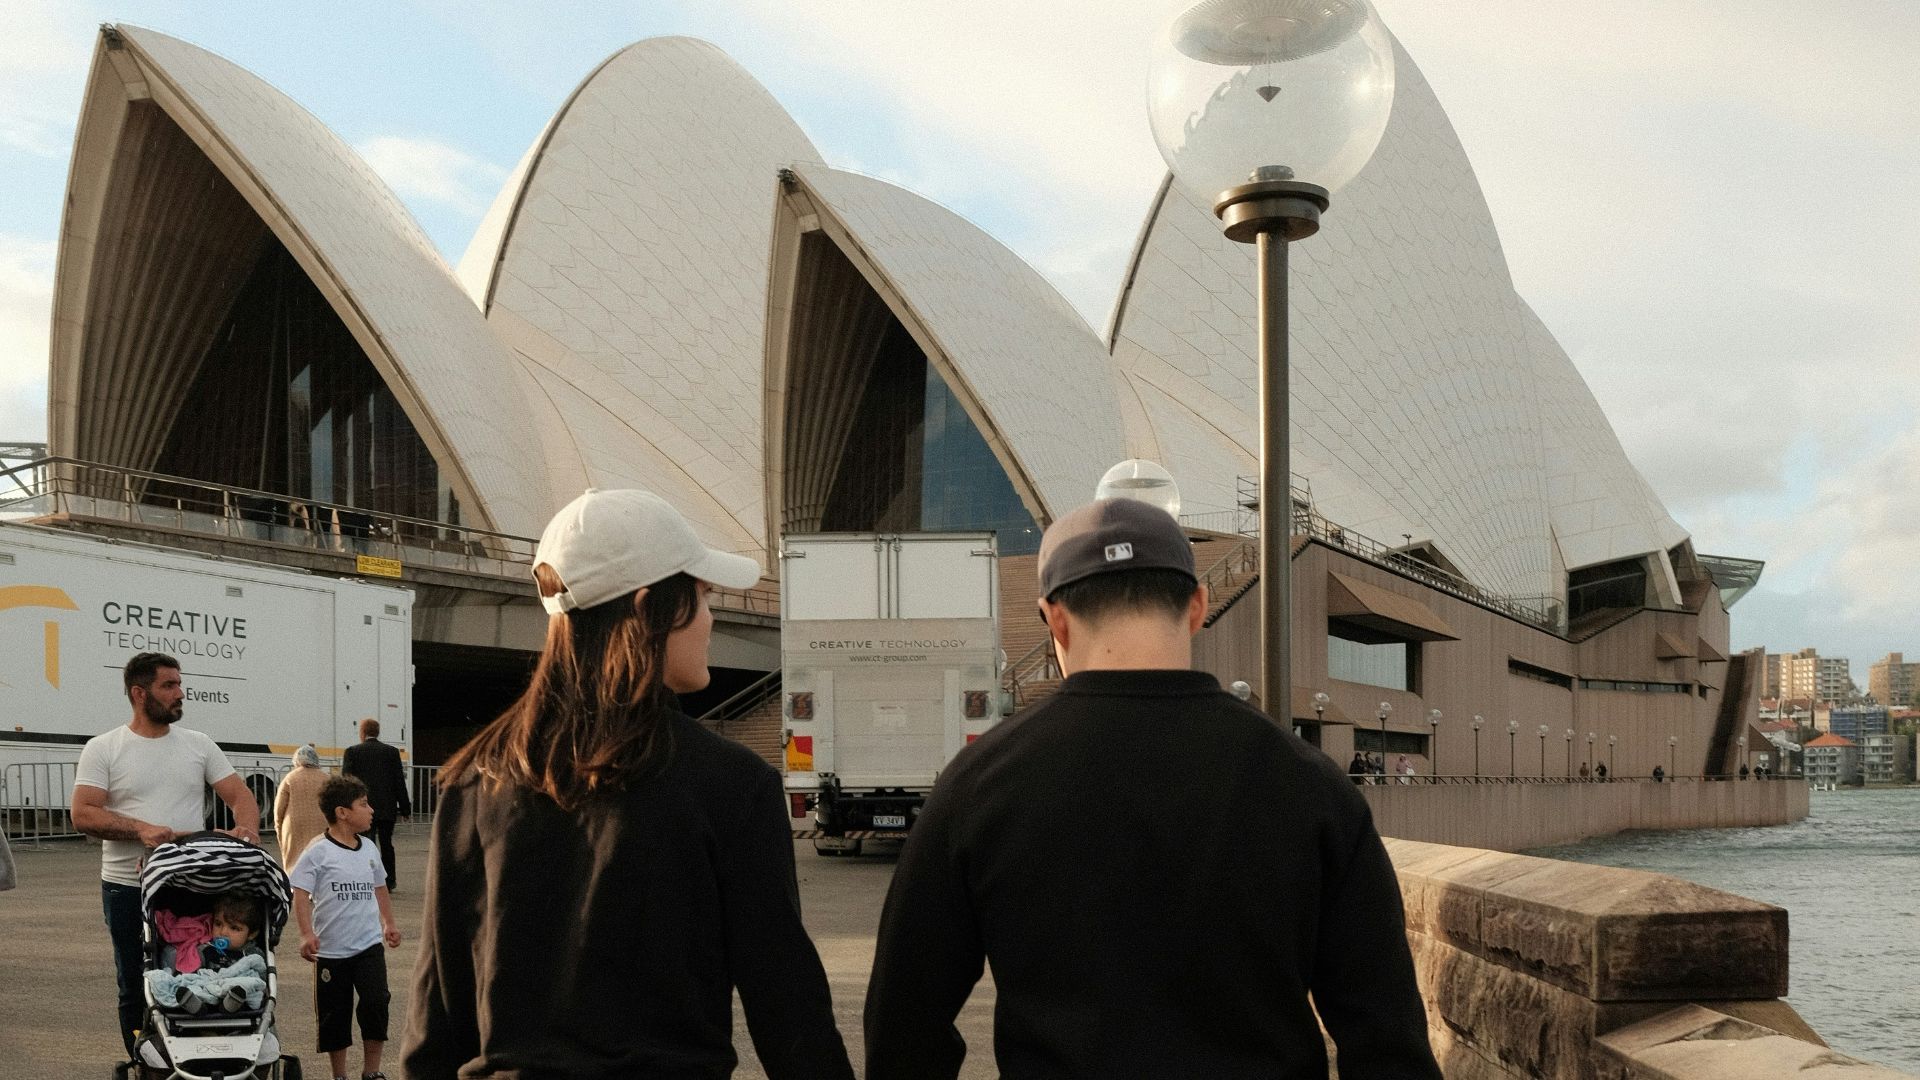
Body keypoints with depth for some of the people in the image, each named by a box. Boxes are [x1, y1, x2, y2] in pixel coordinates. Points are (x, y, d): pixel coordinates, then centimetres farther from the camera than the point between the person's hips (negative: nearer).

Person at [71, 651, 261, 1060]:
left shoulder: (199, 745, 9)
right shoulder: (103, 749, 0)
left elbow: (240, 795, 6)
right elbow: (83, 814, -9)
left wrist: (246, 827, -17)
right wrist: (142, 830, -23)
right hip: (128, 888, -2)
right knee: (137, 990, 8)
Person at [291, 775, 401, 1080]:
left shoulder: (369, 849, 7)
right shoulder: (318, 852, -10)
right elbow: (301, 893, -14)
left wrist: (389, 923, 25)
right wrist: (307, 934, -25)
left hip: (369, 944, 3)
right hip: (331, 949, -3)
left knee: (376, 1003, -10)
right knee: (334, 1014, 7)